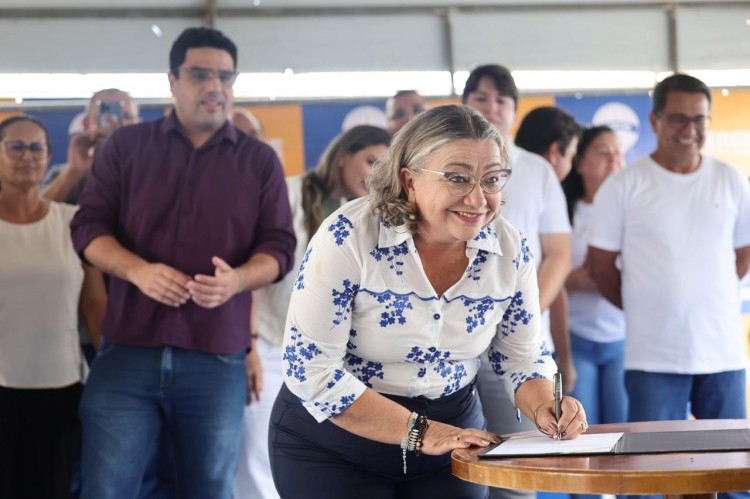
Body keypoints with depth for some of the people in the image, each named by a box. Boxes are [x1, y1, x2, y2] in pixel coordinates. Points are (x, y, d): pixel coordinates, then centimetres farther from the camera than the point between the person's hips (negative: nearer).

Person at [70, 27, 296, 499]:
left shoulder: (260, 160, 9)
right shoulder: (125, 146, 8)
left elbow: (279, 246, 5)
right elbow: (89, 227, 4)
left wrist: (237, 279, -17)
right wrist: (138, 270, -16)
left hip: (217, 361, 1)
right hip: (128, 353, 0)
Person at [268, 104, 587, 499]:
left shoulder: (509, 249, -9)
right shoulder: (348, 237, -22)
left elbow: (522, 357, 3)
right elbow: (309, 368, -23)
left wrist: (547, 410, -18)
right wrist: (419, 433, -24)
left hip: (451, 432, 4)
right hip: (332, 442, -3)